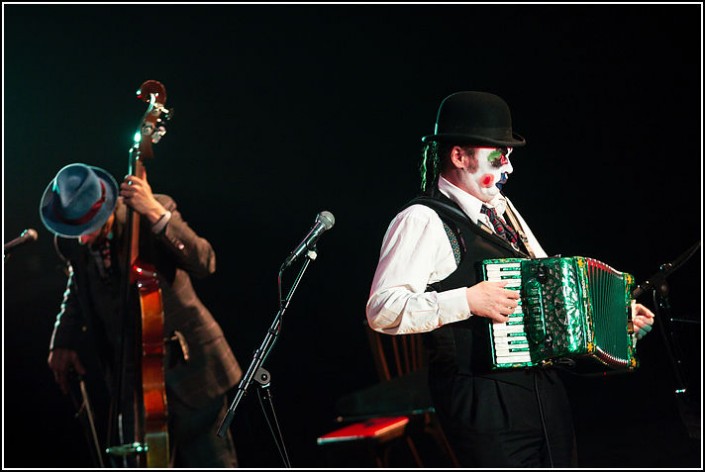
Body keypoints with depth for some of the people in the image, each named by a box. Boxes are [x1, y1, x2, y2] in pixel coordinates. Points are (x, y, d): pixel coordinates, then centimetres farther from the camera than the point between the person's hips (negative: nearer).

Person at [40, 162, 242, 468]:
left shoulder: (153, 212, -14)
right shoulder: (70, 242, -1)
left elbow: (204, 263, -26)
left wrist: (156, 214, -34)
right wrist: (64, 340, 9)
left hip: (185, 361, -4)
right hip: (132, 378, 4)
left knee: (213, 464, 0)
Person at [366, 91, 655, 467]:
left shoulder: (501, 207, 15)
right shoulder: (422, 221, -12)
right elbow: (382, 310, -22)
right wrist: (468, 300, -26)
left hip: (545, 389, 9)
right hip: (484, 403, -8)